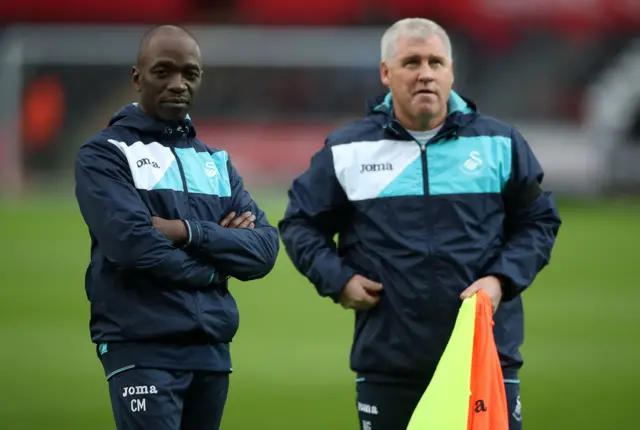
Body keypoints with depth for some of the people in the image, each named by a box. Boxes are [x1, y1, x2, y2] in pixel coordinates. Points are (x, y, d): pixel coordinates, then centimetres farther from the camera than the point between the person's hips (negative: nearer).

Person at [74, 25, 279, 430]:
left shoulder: (216, 162, 18)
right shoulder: (105, 154, -1)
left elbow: (265, 248, 5)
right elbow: (133, 243, -17)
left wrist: (189, 233, -11)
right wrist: (215, 264, -3)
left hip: (212, 351, 6)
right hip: (142, 350, -6)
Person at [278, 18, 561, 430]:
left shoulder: (500, 143, 5)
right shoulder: (347, 150, 5)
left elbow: (539, 220, 11)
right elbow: (301, 222, 14)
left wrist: (502, 279, -5)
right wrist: (337, 278, -2)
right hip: (387, 364, 0)